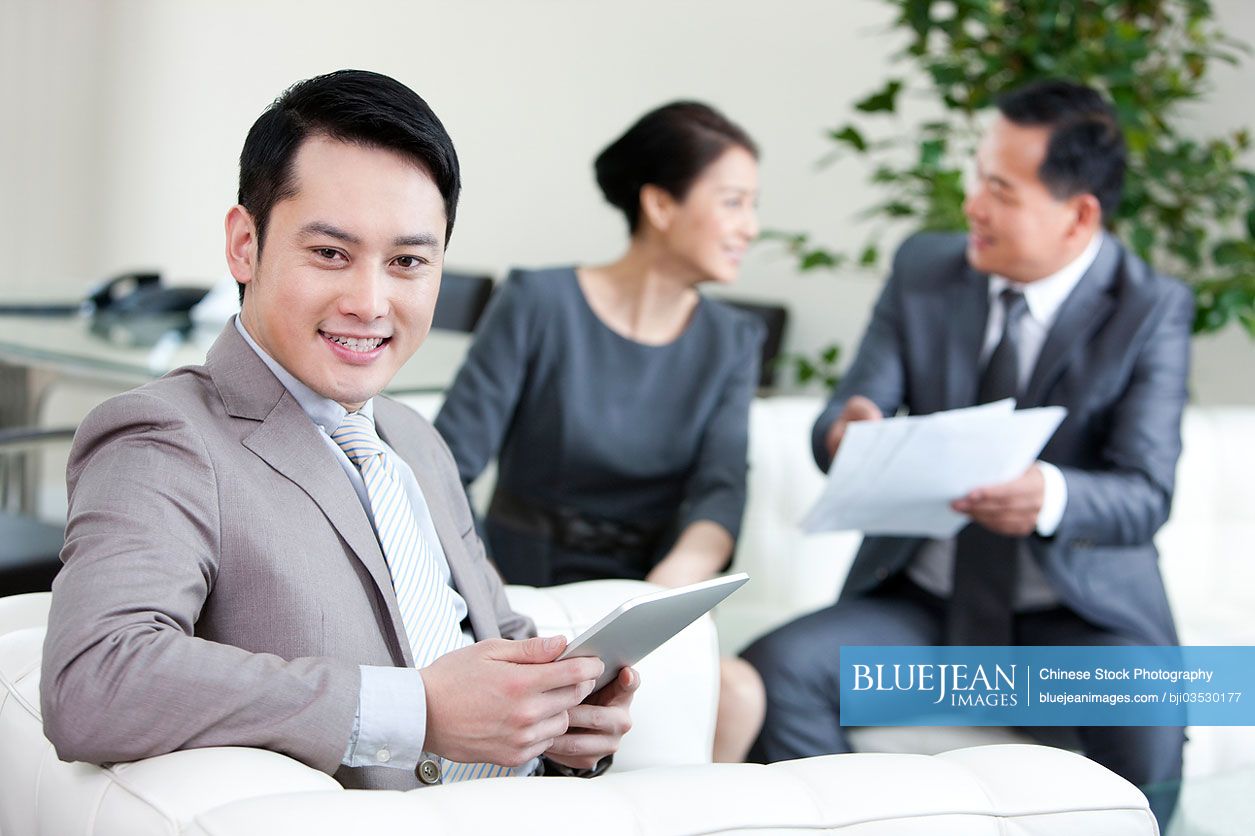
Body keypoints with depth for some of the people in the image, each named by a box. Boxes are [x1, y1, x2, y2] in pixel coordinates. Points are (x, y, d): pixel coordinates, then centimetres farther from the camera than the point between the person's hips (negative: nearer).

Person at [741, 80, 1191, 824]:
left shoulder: (1152, 310, -7)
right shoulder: (924, 269, 2)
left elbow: (1145, 495, -15)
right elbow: (847, 418, -2)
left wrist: (1052, 496, -38)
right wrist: (848, 430, -28)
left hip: (1080, 613, -3)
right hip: (923, 601, 3)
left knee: (1148, 735, -33)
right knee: (776, 667, -24)